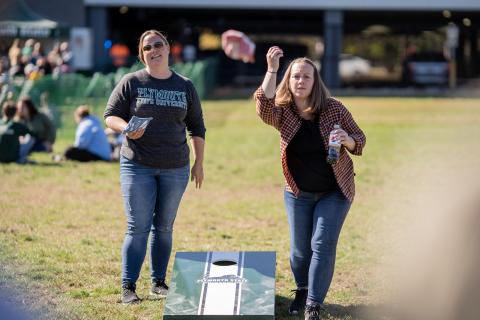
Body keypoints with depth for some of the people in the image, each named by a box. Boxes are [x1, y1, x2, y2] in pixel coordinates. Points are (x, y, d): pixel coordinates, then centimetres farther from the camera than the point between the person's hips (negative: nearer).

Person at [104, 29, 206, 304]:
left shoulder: (185, 87, 8)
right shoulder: (131, 83, 0)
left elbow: (197, 128, 13)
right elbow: (110, 116, 0)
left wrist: (199, 163, 9)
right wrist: (126, 128, -22)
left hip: (175, 168, 3)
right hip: (137, 167, -3)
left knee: (164, 227, 9)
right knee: (138, 227, -6)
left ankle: (159, 283, 17)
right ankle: (128, 287, -2)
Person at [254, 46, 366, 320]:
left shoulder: (333, 108, -9)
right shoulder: (282, 113, -8)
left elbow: (359, 141, -2)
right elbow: (264, 108, -31)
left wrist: (347, 140, -26)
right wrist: (272, 70, -38)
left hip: (334, 192, -2)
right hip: (299, 194, 2)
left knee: (323, 245, -10)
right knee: (300, 249, 11)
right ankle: (302, 290, 38)